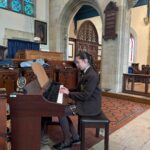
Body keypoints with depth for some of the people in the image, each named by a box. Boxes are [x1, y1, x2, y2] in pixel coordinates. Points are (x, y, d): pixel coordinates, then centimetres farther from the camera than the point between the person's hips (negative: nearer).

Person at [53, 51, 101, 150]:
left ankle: (67, 142, 7)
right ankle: (75, 137, 15)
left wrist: (69, 93, -16)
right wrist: (68, 91, 1)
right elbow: (80, 90, 15)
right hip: (86, 102, 10)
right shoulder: (86, 73, 9)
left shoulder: (92, 75, -22)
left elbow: (85, 95, -25)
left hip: (89, 105, -10)